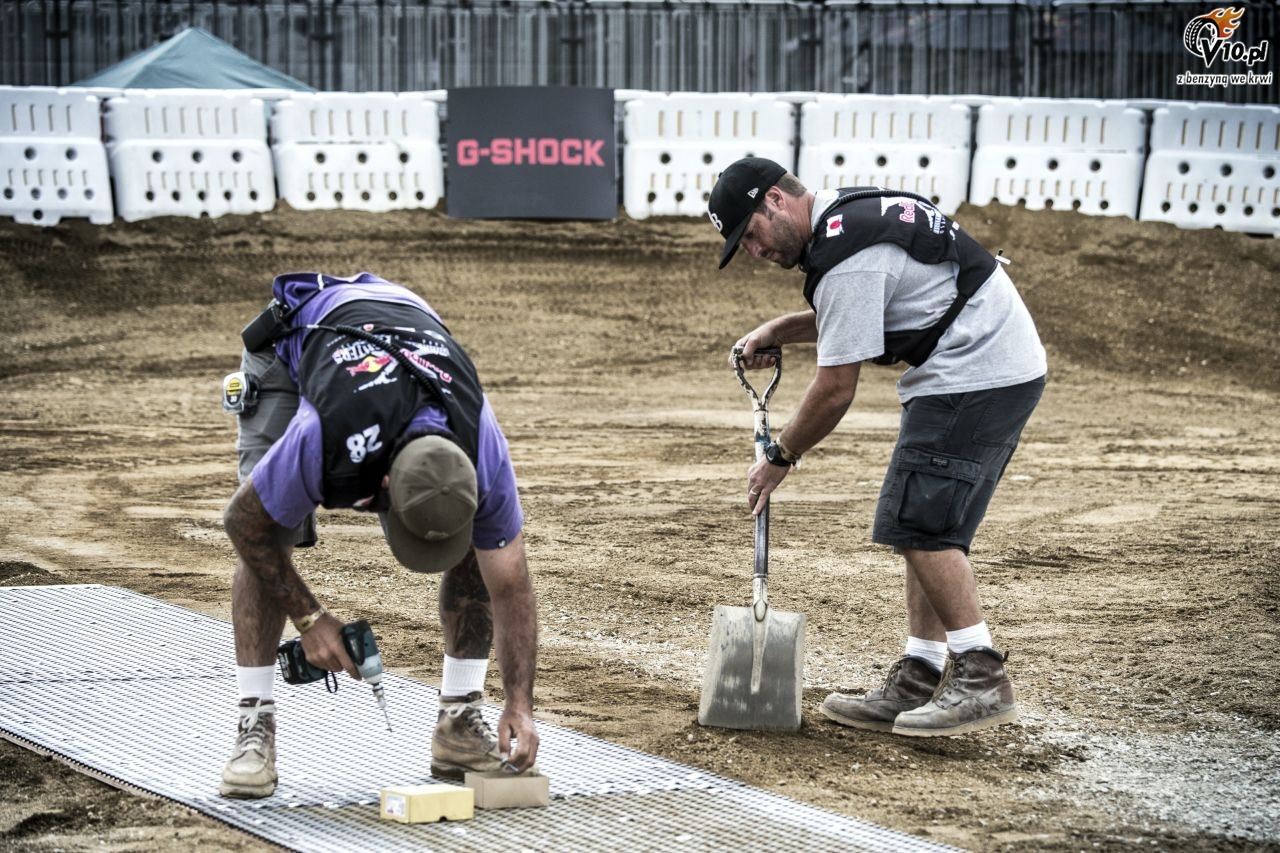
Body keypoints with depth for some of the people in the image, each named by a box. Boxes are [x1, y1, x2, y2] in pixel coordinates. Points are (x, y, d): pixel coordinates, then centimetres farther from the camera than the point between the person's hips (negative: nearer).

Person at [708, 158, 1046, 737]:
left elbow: (835, 389, -15)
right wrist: (775, 331, 18)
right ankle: (917, 684, 11)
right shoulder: (854, 212, 15)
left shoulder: (846, 258, -18)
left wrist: (780, 458, -1)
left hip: (974, 378, -11)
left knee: (919, 525, -13)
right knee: (928, 528, 11)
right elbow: (853, 315, 34)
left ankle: (982, 679, -13)